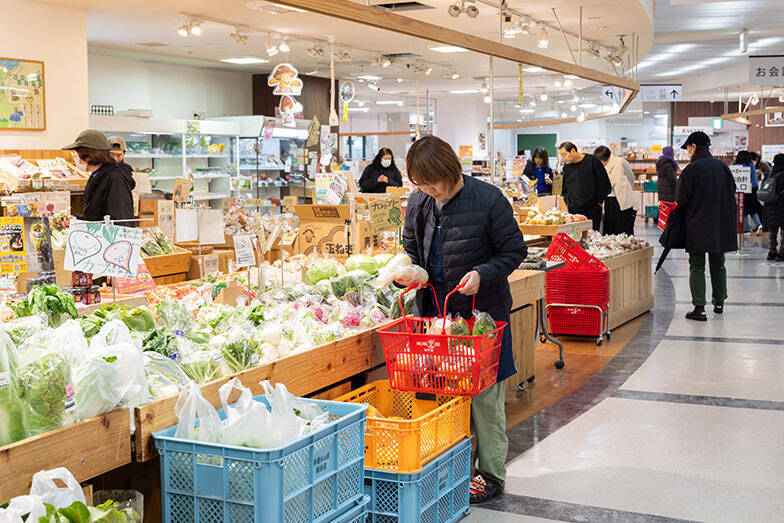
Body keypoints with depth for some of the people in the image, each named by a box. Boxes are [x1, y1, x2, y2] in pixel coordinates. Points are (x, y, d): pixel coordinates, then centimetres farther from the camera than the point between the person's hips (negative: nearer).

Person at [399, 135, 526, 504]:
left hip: (482, 312, -5)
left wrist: (483, 274, -20)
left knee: (484, 395, 2)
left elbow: (514, 250, -5)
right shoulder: (418, 204, 5)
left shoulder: (488, 200, -11)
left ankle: (491, 473, 14)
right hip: (435, 310, 5)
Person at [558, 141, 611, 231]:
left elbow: (605, 184, 1)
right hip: (574, 210, 3)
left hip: (593, 210, -3)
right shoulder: (566, 166, 11)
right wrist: (568, 202, 10)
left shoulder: (592, 161, -2)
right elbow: (564, 188, 23)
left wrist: (599, 201, 0)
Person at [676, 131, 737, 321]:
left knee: (697, 266, -1)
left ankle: (699, 308, -6)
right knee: (718, 265, 17)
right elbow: (731, 193, 12)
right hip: (721, 225, 5)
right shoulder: (722, 167, 4)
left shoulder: (692, 169, -14)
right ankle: (719, 302, 27)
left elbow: (681, 200, -12)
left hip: (697, 226, -5)